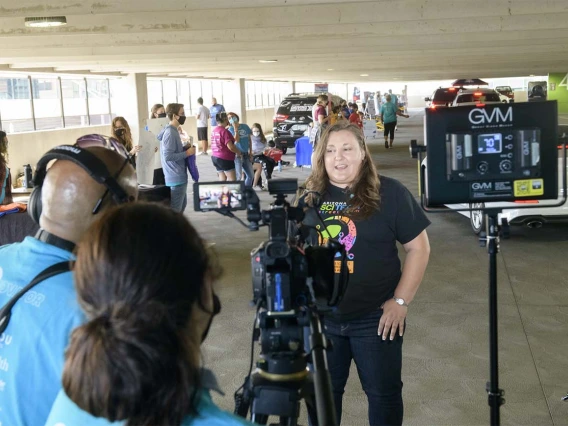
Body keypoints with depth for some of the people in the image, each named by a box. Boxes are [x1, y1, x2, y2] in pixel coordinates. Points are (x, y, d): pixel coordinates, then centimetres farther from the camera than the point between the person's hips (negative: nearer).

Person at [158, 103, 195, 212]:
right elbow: (168, 156, -25)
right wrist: (187, 153, -17)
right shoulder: (170, 133, -19)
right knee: (175, 209, -4)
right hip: (176, 178, -10)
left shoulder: (172, 130, 12)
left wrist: (184, 149, 7)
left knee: (182, 205, 20)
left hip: (179, 176, 10)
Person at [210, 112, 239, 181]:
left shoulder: (214, 130, 9)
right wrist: (239, 152, -6)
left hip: (215, 157, 9)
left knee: (222, 179, 12)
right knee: (232, 179, -6)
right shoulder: (225, 131, -16)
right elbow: (230, 146, -20)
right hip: (225, 158, -8)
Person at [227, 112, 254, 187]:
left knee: (251, 175, 11)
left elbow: (249, 140, 14)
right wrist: (235, 128, -17)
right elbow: (236, 140, -19)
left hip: (246, 154, 5)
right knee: (238, 176, -10)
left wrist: (250, 152, 10)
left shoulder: (245, 126, 8)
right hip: (237, 154, -5)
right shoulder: (231, 129, -4)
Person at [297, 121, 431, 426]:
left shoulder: (390, 193, -10)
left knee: (384, 393, 13)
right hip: (321, 317, 3)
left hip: (375, 317, -2)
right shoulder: (309, 197, 1)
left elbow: (418, 247, -7)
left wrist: (401, 301, -11)